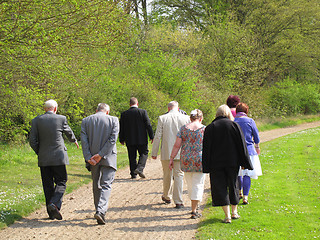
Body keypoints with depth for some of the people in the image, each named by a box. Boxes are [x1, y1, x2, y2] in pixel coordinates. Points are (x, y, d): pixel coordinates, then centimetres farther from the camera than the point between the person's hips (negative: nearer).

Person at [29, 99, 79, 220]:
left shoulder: (36, 120, 0)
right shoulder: (61, 119, -2)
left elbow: (32, 141, -2)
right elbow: (68, 132, 17)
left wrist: (39, 152, 13)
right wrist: (74, 140, 39)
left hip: (43, 159, 2)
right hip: (58, 157, -2)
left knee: (48, 185, 9)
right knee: (61, 182, 5)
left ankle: (51, 213, 10)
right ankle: (54, 204, -18)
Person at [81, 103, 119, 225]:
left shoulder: (86, 121, 5)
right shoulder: (113, 120, -2)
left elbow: (84, 140, -3)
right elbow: (113, 139, -10)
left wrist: (88, 157, -8)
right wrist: (101, 155, -12)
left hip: (92, 160, 3)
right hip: (108, 159, -3)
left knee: (96, 186, 16)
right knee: (106, 185, -4)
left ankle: (99, 210, 22)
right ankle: (100, 211, -21)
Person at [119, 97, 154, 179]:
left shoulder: (124, 114, 1)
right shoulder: (143, 112, -5)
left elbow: (121, 128, 5)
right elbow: (148, 125, -6)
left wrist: (122, 139, 15)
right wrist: (151, 136, 0)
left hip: (130, 140, 2)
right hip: (141, 139, -2)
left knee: (132, 157, 9)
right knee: (144, 153, 10)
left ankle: (133, 174, 9)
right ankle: (139, 168, -10)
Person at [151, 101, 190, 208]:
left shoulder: (162, 118, -4)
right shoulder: (185, 118, -1)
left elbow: (157, 137, -2)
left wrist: (154, 152, 4)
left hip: (166, 152, 0)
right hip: (180, 153, 0)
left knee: (167, 175, 16)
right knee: (179, 175, 3)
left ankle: (167, 197, 32)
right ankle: (178, 201, 0)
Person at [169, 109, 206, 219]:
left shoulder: (183, 129, 3)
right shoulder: (204, 129, -3)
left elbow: (177, 145, 0)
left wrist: (171, 158, 5)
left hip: (186, 160, 3)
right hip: (200, 160, -3)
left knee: (190, 185, 17)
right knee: (198, 185, 3)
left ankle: (194, 207, 27)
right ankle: (194, 211, -2)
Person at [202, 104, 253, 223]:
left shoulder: (209, 128, -2)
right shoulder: (234, 125, -2)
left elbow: (206, 149, -3)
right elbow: (242, 145, -1)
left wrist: (206, 167, 1)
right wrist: (245, 163, 6)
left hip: (216, 163, -1)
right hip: (232, 162, 1)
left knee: (220, 188, 3)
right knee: (233, 186, 16)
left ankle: (227, 216, -2)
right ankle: (234, 212, 26)